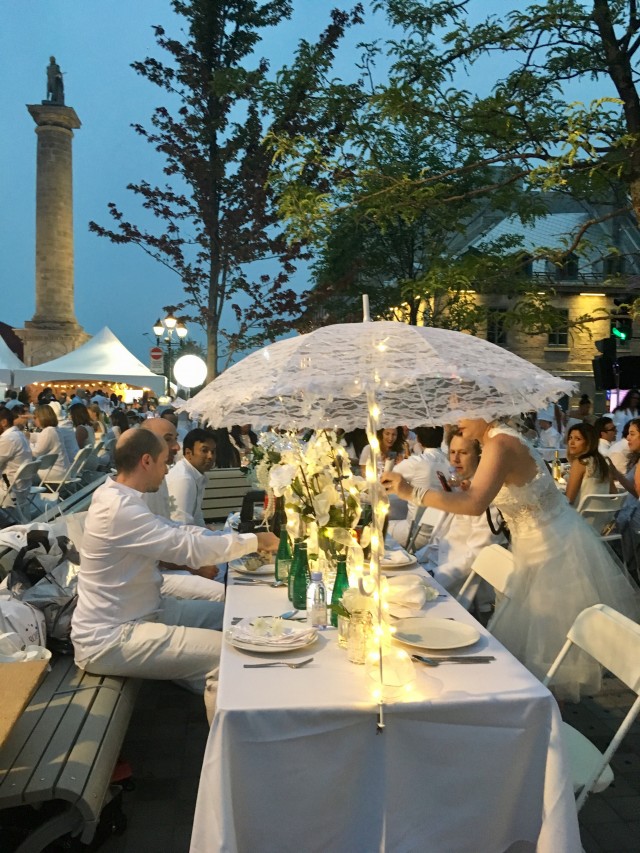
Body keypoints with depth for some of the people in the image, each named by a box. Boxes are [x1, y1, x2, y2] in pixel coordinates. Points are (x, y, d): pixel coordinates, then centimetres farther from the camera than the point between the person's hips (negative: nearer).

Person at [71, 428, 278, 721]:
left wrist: (240, 540, 1)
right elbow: (194, 549, -27)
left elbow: (175, 531, 9)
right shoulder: (120, 508, -26)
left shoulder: (117, 496, 5)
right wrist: (255, 541, -12)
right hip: (109, 640, -10)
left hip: (136, 612, 10)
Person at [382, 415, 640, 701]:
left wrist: (412, 493, -38)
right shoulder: (498, 440, 4)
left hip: (557, 551, -9)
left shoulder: (500, 444, -26)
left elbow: (474, 503, -39)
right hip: (541, 550, 9)